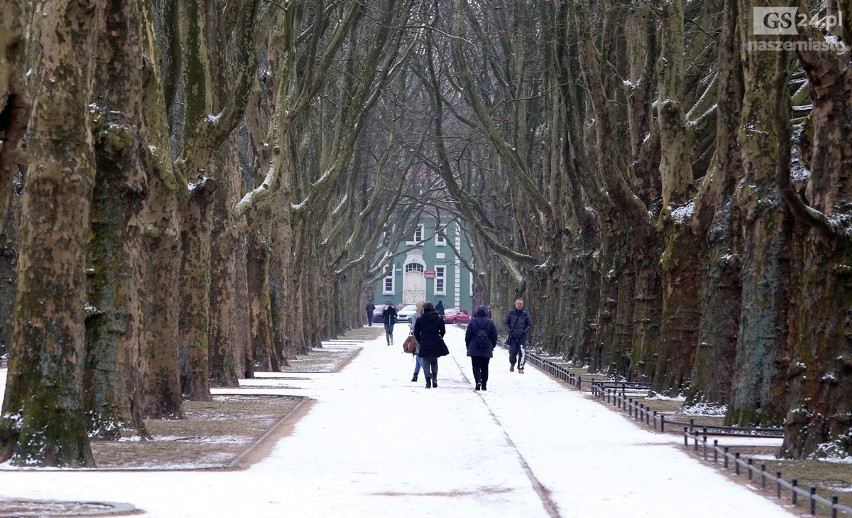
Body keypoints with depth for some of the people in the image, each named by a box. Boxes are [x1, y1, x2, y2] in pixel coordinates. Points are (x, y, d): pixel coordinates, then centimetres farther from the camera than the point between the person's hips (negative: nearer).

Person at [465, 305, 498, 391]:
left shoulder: (472, 322, -6)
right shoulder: (490, 322, -1)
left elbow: (467, 335, -2)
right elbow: (494, 336, 4)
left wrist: (468, 346, 10)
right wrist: (492, 346, 16)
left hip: (474, 349, -2)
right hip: (486, 350, 2)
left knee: (476, 366, 2)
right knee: (485, 367, 11)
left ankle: (478, 380, -19)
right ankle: (484, 384, 12)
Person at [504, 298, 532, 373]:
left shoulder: (525, 314, 5)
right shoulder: (510, 313, 5)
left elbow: (530, 324, 11)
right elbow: (505, 322, 9)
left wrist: (525, 331, -4)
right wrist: (509, 330, -6)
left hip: (522, 337, 0)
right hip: (512, 337, 0)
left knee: (522, 353, -11)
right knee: (512, 352, -2)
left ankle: (520, 368, 0)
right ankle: (512, 364, 27)